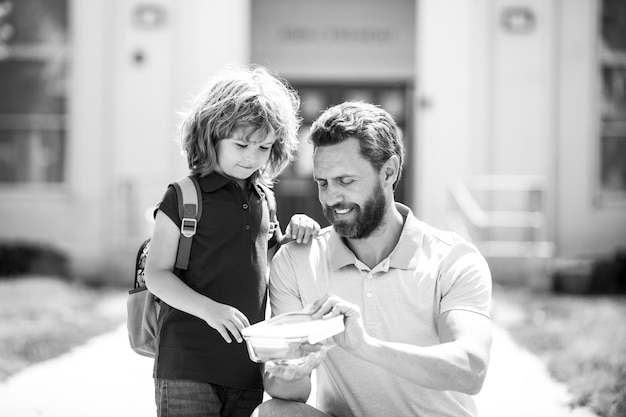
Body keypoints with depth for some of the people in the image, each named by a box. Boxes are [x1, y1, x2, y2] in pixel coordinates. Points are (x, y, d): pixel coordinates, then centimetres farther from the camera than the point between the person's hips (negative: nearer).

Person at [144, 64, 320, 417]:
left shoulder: (264, 199, 14)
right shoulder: (184, 197, -4)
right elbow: (157, 275, -6)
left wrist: (294, 233, 6)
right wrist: (209, 309, -21)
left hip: (247, 368, 6)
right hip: (187, 364, -5)